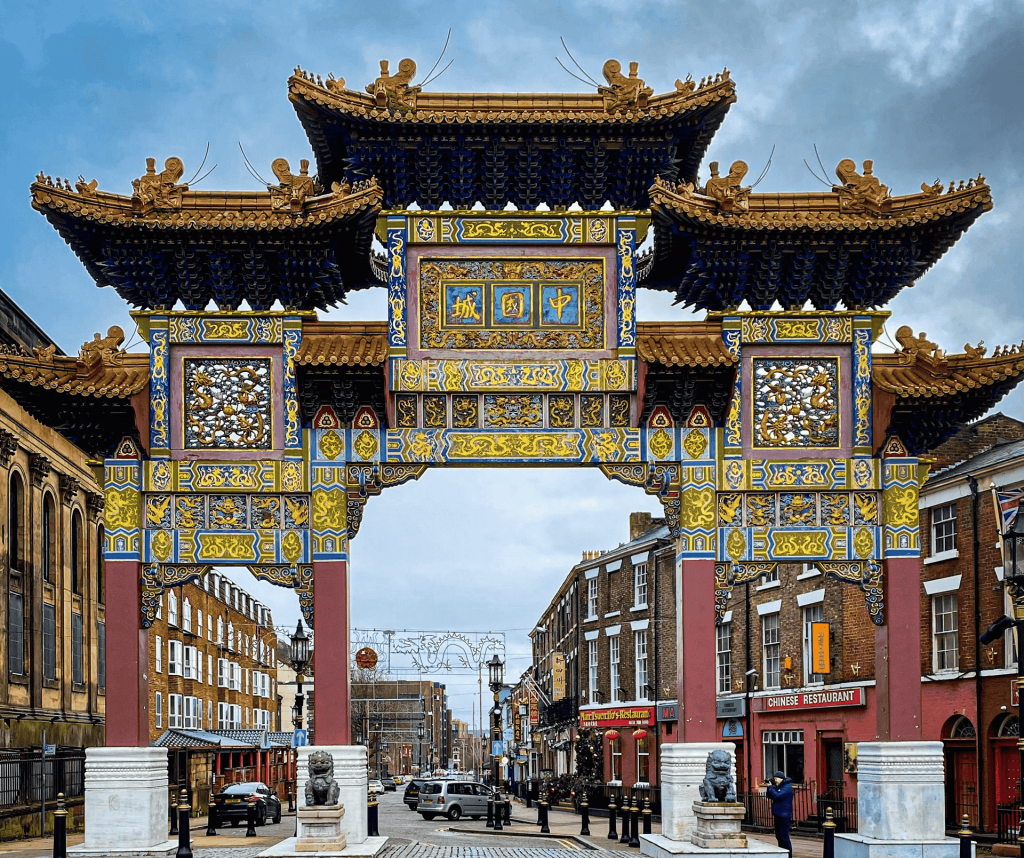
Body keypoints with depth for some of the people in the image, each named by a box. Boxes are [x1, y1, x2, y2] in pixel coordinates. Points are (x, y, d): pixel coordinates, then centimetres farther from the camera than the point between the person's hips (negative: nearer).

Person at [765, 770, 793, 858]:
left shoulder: (787, 787, -12)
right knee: (779, 836, 13)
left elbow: (777, 796, -23)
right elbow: (770, 796, 18)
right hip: (778, 815, 10)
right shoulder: (779, 787, 17)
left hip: (784, 816, -10)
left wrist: (770, 787, -12)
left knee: (784, 837, -11)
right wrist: (769, 787, 3)